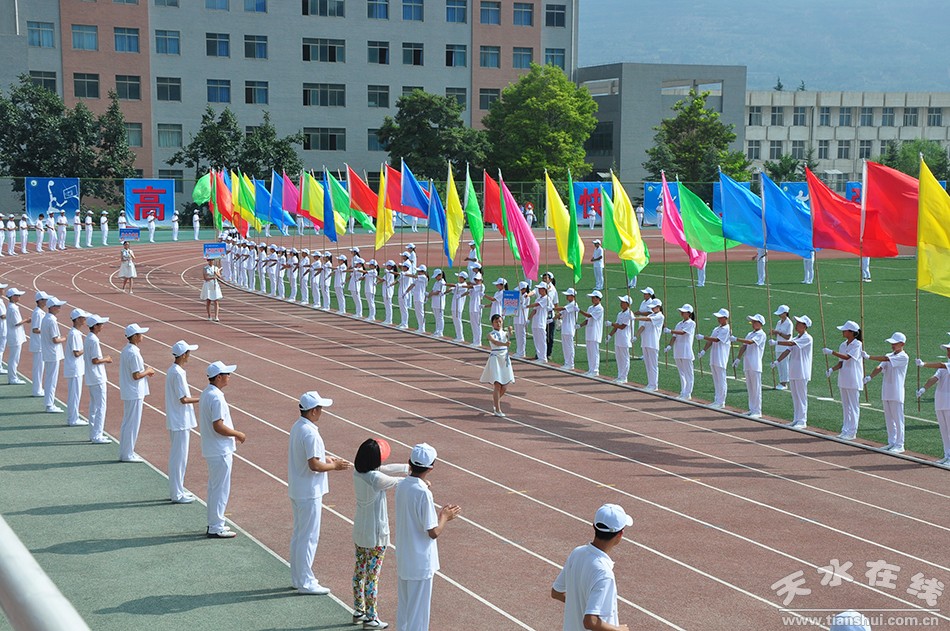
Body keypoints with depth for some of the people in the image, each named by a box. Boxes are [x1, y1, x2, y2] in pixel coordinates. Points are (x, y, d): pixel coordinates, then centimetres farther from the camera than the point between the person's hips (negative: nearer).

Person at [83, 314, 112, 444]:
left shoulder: (87, 339, 10)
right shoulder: (94, 340, -18)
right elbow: (95, 360, -21)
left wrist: (103, 359, 11)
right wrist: (106, 359, -5)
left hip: (90, 379, 10)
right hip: (98, 379, -10)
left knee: (93, 406, 16)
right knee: (100, 407, -6)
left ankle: (93, 434, 21)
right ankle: (96, 436, -6)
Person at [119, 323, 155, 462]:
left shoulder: (126, 350, 9)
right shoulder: (134, 353, -21)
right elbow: (136, 375, -23)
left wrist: (145, 369, 9)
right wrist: (148, 371, -7)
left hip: (128, 393, 10)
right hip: (135, 394, -10)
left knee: (127, 423, 16)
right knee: (132, 424, -2)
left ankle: (125, 452, 23)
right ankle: (128, 454, 4)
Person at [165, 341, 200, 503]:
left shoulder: (172, 370, 10)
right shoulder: (178, 373, -21)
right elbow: (183, 399, -21)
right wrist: (201, 399, -11)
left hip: (175, 421, 10)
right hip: (180, 422, -10)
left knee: (177, 456, 16)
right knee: (179, 457, -3)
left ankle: (177, 490, 25)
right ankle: (177, 494, 2)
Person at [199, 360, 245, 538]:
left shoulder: (206, 394, 10)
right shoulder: (216, 397, -22)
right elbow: (218, 426, -26)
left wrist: (232, 435, 17)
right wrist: (238, 434, -12)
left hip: (212, 450, 10)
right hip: (220, 451, -10)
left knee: (214, 488, 18)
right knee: (221, 489, -2)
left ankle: (214, 524, 26)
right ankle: (216, 528, 4)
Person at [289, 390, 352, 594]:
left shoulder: (297, 427, 7)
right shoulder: (310, 433, -24)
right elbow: (314, 465, -26)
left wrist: (327, 459, 10)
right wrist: (334, 466, -11)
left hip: (297, 491, 10)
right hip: (309, 493, -10)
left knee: (299, 535, 17)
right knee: (309, 537, -2)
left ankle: (297, 577, 27)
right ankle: (305, 582, 5)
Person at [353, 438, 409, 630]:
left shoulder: (357, 472, -5)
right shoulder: (376, 479, -26)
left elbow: (384, 469, 8)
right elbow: (400, 483, -10)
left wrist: (407, 468, 16)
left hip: (359, 530, 8)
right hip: (376, 533, -8)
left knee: (359, 571, 19)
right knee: (372, 575, 4)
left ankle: (358, 611, 32)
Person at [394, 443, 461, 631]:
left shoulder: (401, 486, 0)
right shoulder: (423, 493, -24)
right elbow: (433, 532, -20)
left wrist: (439, 514, 11)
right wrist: (445, 517, -3)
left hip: (403, 560, 8)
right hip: (421, 563, -8)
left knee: (404, 608, 20)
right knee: (418, 611, 5)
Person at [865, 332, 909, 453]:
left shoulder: (903, 357, -9)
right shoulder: (890, 356, 14)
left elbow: (885, 359, -21)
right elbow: (879, 367, 2)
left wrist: (868, 357, -25)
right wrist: (870, 377, -15)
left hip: (896, 393, -8)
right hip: (886, 392, 8)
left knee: (898, 419, -2)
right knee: (888, 419, 12)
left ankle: (899, 445, 3)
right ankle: (891, 443, 21)